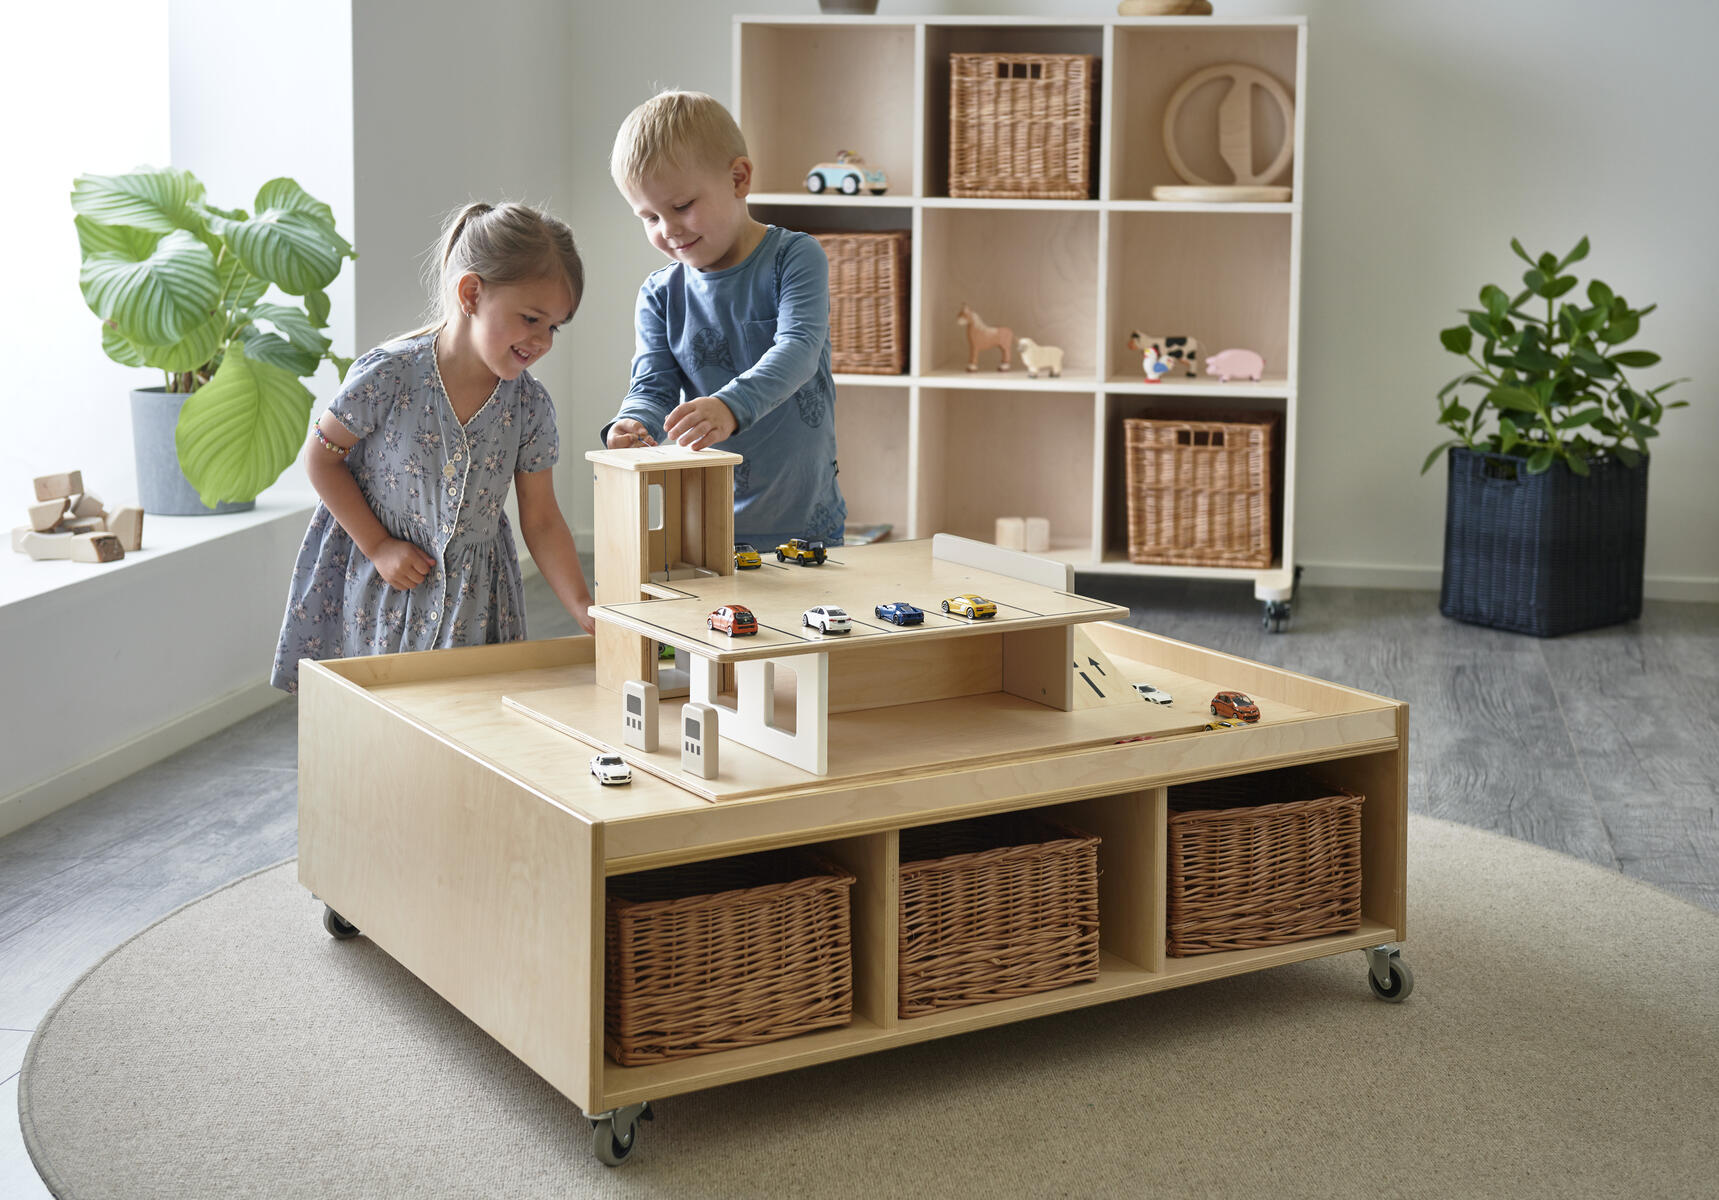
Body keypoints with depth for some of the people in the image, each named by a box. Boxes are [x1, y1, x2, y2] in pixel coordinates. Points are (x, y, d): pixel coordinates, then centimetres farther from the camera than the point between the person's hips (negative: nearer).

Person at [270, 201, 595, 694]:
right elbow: (321, 456, -8)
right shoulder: (391, 376, -19)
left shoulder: (529, 405, -8)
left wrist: (582, 607, -13)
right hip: (383, 595, -3)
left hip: (476, 603, 3)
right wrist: (378, 546, -11)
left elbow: (541, 521, -3)